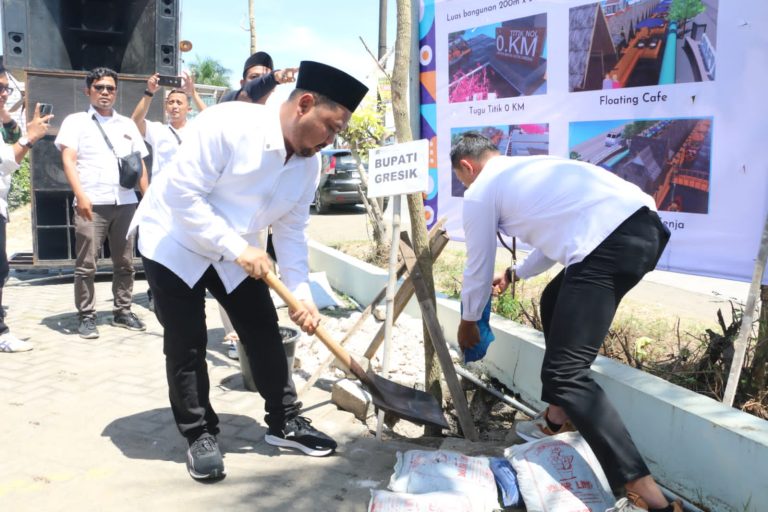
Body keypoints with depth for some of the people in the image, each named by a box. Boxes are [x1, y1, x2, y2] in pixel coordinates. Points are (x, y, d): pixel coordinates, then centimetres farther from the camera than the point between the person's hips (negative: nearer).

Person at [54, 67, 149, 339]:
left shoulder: (127, 124, 18)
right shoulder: (76, 121, 7)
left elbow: (140, 164, 17)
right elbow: (68, 160, -4)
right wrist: (80, 195, -17)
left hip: (125, 203, 4)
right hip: (92, 203, -3)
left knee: (124, 263, 8)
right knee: (86, 265, -2)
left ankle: (122, 311, 18)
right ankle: (86, 316, 7)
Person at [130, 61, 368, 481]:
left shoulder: (309, 164, -7)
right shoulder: (227, 124, -29)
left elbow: (291, 231, -1)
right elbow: (184, 196, -29)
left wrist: (301, 293, -9)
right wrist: (238, 247, -28)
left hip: (236, 252, 6)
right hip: (175, 243, -6)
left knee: (264, 332, 5)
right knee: (186, 345, -2)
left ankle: (284, 422, 20)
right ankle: (199, 435, 15)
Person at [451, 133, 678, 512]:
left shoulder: (480, 192, 11)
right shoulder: (528, 168, 35)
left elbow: (478, 267, 19)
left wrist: (468, 321, 37)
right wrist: (514, 274, 59)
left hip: (609, 242, -10)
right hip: (644, 224, 10)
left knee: (565, 372, -7)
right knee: (555, 302, 30)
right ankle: (559, 416, 39)